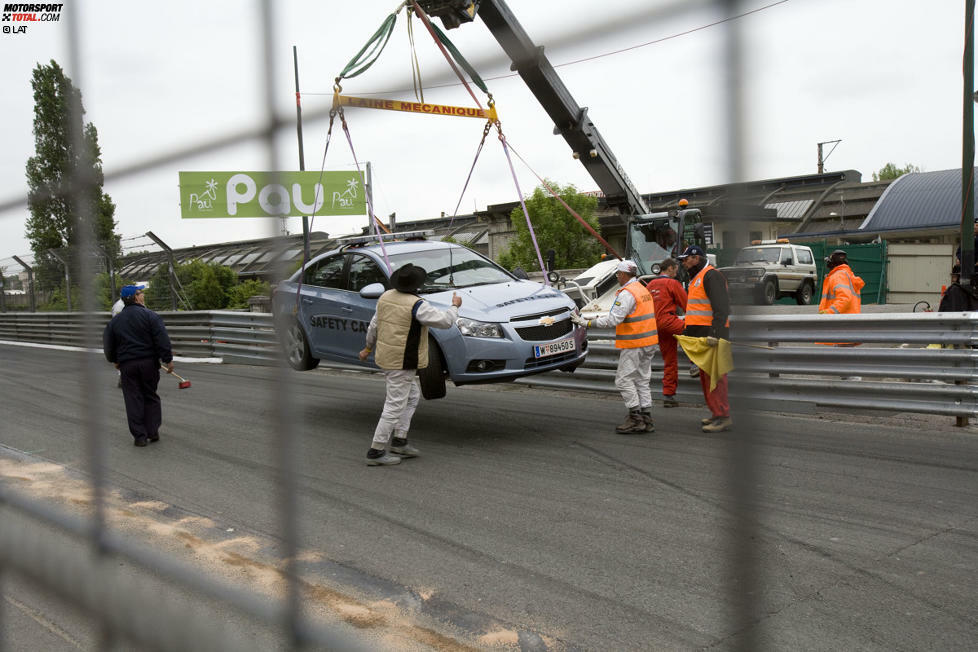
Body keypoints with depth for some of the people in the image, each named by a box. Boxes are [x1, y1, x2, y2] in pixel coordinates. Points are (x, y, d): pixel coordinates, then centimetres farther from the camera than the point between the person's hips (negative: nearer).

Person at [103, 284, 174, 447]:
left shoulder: (115, 321, 8)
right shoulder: (150, 315, -6)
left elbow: (108, 345, 17)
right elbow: (162, 340, -12)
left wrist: (115, 361, 32)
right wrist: (168, 359, -8)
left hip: (127, 365, 2)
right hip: (149, 362, -2)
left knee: (133, 400, 5)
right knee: (151, 397, 11)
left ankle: (139, 436, 3)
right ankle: (153, 432, 12)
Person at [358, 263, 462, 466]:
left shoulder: (386, 297, 4)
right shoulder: (416, 305, -20)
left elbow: (374, 325, 14)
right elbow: (445, 321, -18)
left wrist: (368, 347, 27)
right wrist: (455, 306, 1)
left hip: (385, 356, 9)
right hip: (402, 362, -9)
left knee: (412, 396, 21)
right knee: (395, 406, -2)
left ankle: (399, 441, 21)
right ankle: (375, 452, 2)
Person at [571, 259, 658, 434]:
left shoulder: (627, 293, -16)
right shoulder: (643, 290, 16)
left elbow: (613, 320, -21)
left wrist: (586, 323, -18)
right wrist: (605, 316, 21)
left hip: (634, 344, -10)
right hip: (648, 343, 10)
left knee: (624, 379, -4)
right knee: (642, 380, 12)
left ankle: (636, 419, -5)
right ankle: (646, 419, 12)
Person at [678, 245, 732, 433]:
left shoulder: (711, 275, -10)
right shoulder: (696, 278, 23)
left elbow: (721, 307, -20)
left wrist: (715, 332, -28)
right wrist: (686, 331, 27)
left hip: (711, 335, -10)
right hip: (701, 336, 10)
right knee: (705, 375, 11)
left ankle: (723, 416, -10)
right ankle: (715, 413, 18)